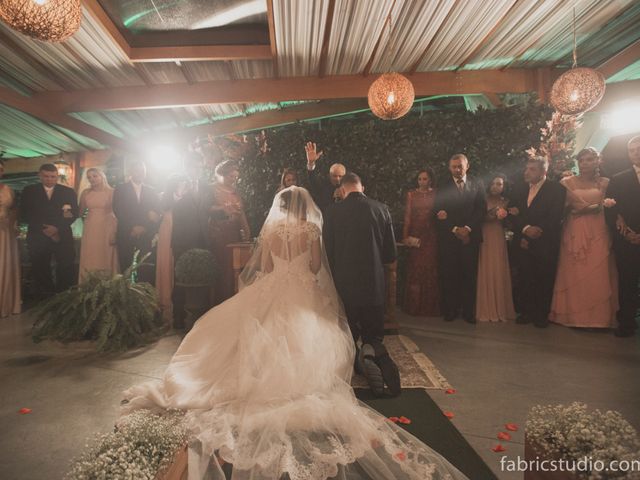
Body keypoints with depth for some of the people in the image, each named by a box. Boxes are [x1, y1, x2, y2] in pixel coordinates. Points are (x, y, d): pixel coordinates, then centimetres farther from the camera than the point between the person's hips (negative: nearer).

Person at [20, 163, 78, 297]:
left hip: (63, 237, 0)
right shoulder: (29, 191, 7)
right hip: (37, 238, 1)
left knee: (66, 270, -2)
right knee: (40, 271, 6)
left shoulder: (68, 192, 8)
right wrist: (43, 228, -11)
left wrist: (58, 228, -14)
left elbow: (74, 213, -1)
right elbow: (24, 214, 1)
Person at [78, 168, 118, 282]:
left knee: (106, 259, 2)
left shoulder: (111, 192, -5)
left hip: (106, 229, -3)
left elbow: (117, 212, -6)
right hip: (90, 229, 4)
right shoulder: (85, 192, 7)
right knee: (89, 260, 6)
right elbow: (80, 211, 15)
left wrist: (115, 233, -11)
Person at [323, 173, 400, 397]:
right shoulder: (381, 209, -2)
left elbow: (327, 252, -2)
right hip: (374, 286, 1)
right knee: (374, 336, 17)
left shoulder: (332, 212, -6)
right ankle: (371, 351, -17)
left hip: (344, 286, -1)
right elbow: (391, 254, 1)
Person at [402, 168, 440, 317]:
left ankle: (431, 306, 13)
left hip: (431, 236, 0)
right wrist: (405, 236, -5)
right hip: (416, 236, 0)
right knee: (415, 270, 3)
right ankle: (415, 306, 14)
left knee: (431, 269, 3)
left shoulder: (436, 194, 5)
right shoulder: (411, 194, 6)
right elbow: (407, 216, 2)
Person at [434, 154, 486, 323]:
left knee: (469, 275, 3)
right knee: (449, 275, 1)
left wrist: (468, 228, -10)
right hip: (448, 237, -1)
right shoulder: (443, 187, 5)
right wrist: (455, 229, -10)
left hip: (470, 236, 1)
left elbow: (481, 209, 2)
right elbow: (439, 212, -1)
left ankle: (469, 311, 11)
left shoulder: (477, 184, 9)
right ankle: (450, 310, 11)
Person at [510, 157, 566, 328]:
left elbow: (555, 217, -10)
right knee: (525, 279, 4)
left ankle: (542, 315, 14)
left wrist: (538, 231, -14)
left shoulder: (556, 189, -2)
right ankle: (527, 312, 15)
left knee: (544, 280, 2)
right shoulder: (521, 190, 13)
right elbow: (513, 214, 6)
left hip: (545, 243, -4)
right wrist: (526, 229, -10)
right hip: (524, 242, 4)